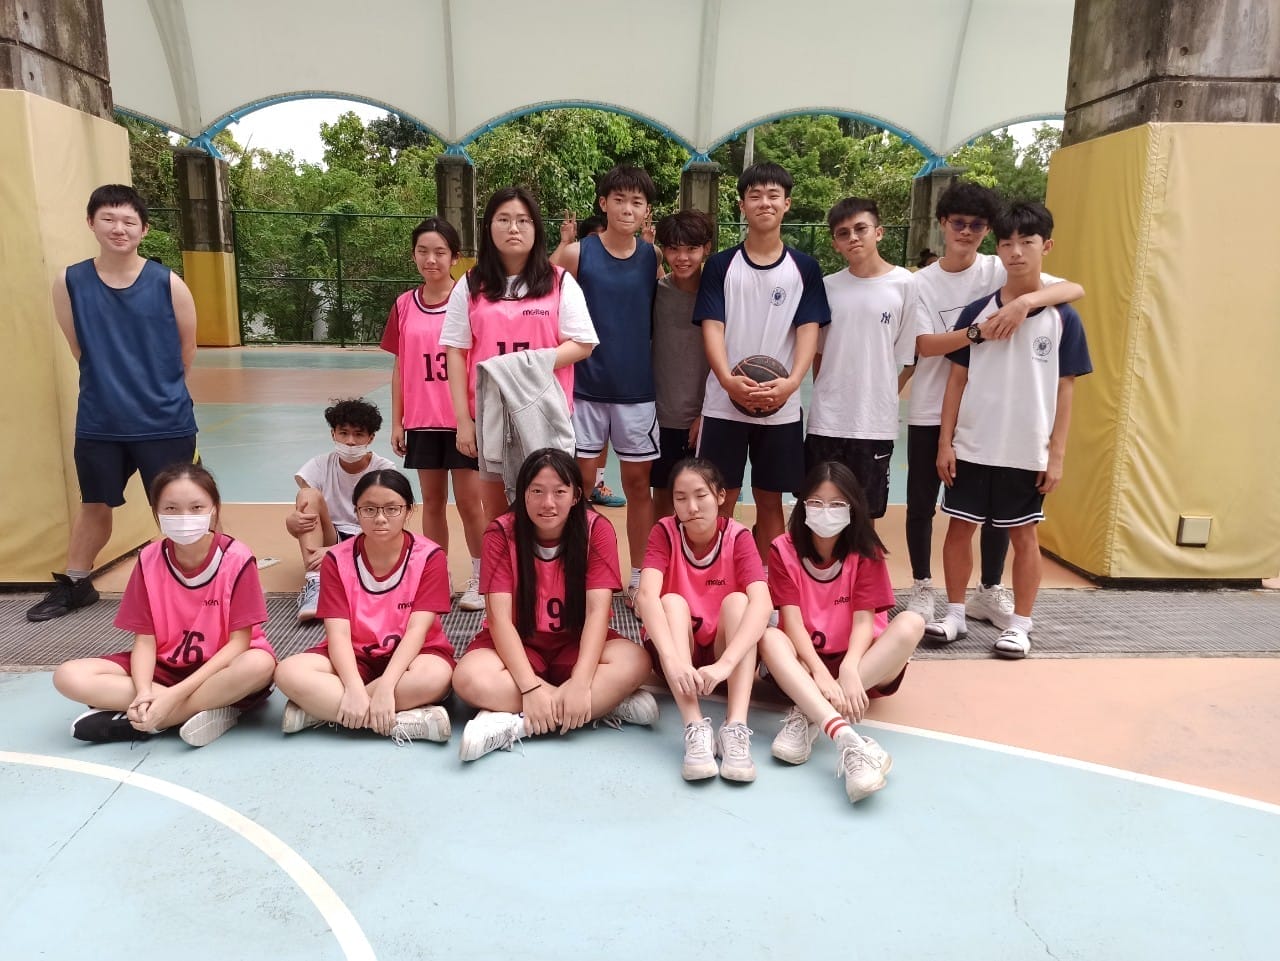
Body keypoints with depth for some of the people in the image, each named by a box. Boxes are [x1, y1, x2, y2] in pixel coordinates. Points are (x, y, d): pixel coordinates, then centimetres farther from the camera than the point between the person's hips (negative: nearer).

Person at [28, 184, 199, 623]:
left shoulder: (168, 283, -8)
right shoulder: (70, 282, -4)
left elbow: (187, 349, 2)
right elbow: (78, 349, 5)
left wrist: (158, 389, 10)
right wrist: (111, 385, 9)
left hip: (166, 421, -2)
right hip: (99, 422, 2)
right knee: (95, 505, 18)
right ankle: (74, 584, 38)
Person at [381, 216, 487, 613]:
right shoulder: (404, 305, 5)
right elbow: (400, 367, 9)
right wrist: (396, 421, 7)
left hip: (464, 419, -3)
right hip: (421, 420, 3)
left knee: (469, 502, 4)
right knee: (432, 501, 12)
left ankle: (479, 578, 18)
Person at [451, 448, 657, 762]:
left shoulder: (597, 530, -13)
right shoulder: (501, 534, -13)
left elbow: (598, 610, -19)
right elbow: (500, 617, -19)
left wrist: (580, 683, -32)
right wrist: (530, 687, -31)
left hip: (575, 644, 1)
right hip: (517, 644, 0)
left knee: (634, 662, -30)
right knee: (470, 679, -33)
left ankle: (514, 724, -30)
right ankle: (609, 704, -29)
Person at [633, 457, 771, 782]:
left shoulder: (738, 537, -13)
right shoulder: (664, 532, -13)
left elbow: (762, 603, -30)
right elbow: (646, 596, -30)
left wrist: (725, 664, -45)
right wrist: (673, 660, -46)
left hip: (726, 651, 0)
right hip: (675, 654, 0)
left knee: (737, 600, -26)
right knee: (672, 602, -28)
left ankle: (735, 727, -37)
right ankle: (695, 728, -39)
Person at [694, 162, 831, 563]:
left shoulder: (805, 268, 6)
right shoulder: (720, 265, 4)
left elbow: (809, 330, -1)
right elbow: (711, 327, -4)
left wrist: (792, 382, -19)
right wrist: (727, 379, -21)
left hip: (781, 406, 1)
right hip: (723, 402, -1)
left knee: (770, 499, 9)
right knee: (720, 500, 4)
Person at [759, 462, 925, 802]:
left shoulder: (866, 553, -4)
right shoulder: (784, 550, -6)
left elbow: (864, 620, -14)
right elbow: (792, 620, -15)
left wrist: (849, 669, -34)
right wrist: (820, 672, -31)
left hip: (861, 666, 1)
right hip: (806, 664, 0)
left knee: (911, 623, -26)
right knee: (769, 637, -31)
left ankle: (806, 715, -33)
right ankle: (847, 739, -52)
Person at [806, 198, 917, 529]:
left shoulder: (904, 284, -4)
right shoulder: (828, 286, 4)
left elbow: (906, 356, -1)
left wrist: (877, 400, -2)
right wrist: (827, 397, 5)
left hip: (875, 424, -2)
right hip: (825, 421, 2)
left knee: (866, 516, 10)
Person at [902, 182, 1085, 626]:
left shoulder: (1002, 272, -2)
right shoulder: (921, 282, -1)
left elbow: (1075, 289, -12)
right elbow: (923, 345, -13)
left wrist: (1025, 301, -30)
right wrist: (978, 331, -27)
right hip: (930, 411, 0)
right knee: (922, 503, 7)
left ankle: (990, 590, 26)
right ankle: (921, 587, 24)